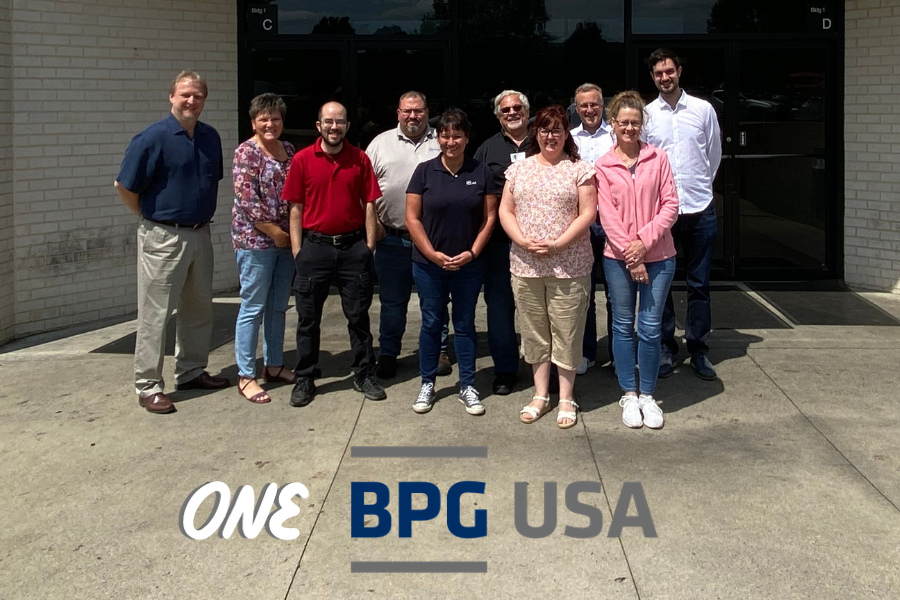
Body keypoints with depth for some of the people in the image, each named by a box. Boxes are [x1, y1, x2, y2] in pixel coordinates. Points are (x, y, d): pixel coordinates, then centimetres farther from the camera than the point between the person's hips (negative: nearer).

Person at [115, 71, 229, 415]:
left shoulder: (211, 137, 6)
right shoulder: (153, 138, -12)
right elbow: (124, 186, -8)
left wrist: (201, 215, 13)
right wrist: (153, 217, 1)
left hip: (200, 234, 7)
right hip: (163, 238, -6)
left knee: (199, 309, 15)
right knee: (155, 314, -1)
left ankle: (191, 372, 29)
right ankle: (148, 386, 6)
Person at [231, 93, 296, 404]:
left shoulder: (289, 150, 12)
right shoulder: (246, 151, -8)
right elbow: (246, 198, -15)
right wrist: (274, 231, -13)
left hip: (286, 238, 7)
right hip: (256, 239, -7)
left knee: (278, 306, 14)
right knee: (253, 308, -3)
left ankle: (274, 365, 26)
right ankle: (245, 376, 4)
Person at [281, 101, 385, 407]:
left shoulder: (360, 159, 3)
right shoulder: (302, 160, 0)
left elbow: (369, 205, 5)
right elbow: (296, 208, 1)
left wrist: (369, 247, -1)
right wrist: (297, 251, -4)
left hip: (353, 246, 1)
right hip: (315, 245, 0)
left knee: (358, 316, 8)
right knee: (308, 319, 7)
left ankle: (364, 376, 20)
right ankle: (304, 380, 18)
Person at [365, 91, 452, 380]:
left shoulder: (442, 142, 4)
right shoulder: (381, 143, 7)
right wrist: (372, 220, -3)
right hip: (391, 238, 1)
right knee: (392, 301, 9)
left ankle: (439, 352, 22)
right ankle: (388, 355, 20)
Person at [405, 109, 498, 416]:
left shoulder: (481, 172, 0)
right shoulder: (424, 171, -2)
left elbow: (490, 217, 1)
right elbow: (412, 218, -4)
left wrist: (472, 253, -9)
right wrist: (433, 254, -11)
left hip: (469, 265, 1)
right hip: (429, 264, 0)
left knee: (465, 324, 9)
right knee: (431, 323, 9)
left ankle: (467, 386, 20)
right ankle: (427, 384, 22)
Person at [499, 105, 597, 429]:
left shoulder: (579, 170, 0)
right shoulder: (519, 169, 10)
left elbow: (587, 214, -6)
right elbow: (505, 211, 7)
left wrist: (557, 244, -16)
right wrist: (523, 241, -10)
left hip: (568, 266, -3)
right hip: (525, 265, 3)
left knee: (566, 332, 2)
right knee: (534, 331, 11)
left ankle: (567, 398, 15)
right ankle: (541, 394, 24)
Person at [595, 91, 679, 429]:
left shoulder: (657, 158, 3)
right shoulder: (603, 166, 1)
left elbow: (670, 205, -1)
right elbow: (607, 215, -4)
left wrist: (644, 241, -13)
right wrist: (630, 256, -11)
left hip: (658, 256, 0)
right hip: (619, 258, 0)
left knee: (650, 328, 2)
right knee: (623, 326, 7)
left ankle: (647, 395, 16)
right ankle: (629, 395, 20)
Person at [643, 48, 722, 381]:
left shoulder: (703, 109, 4)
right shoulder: (646, 114, 2)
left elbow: (714, 154, 13)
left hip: (699, 208, 1)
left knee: (699, 284, 7)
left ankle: (698, 349, 18)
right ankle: (666, 348, 18)